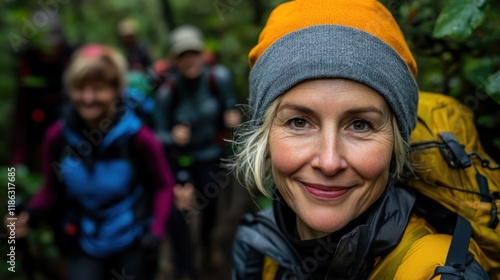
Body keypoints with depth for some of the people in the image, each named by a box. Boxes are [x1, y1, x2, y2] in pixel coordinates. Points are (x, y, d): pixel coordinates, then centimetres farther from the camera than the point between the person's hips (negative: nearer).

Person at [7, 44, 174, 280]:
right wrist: (31, 213, -19)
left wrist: (156, 230, -18)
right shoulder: (57, 136, -14)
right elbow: (52, 189, 0)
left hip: (132, 242, -1)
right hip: (82, 242, 1)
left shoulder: (139, 138, -20)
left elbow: (164, 185, -7)